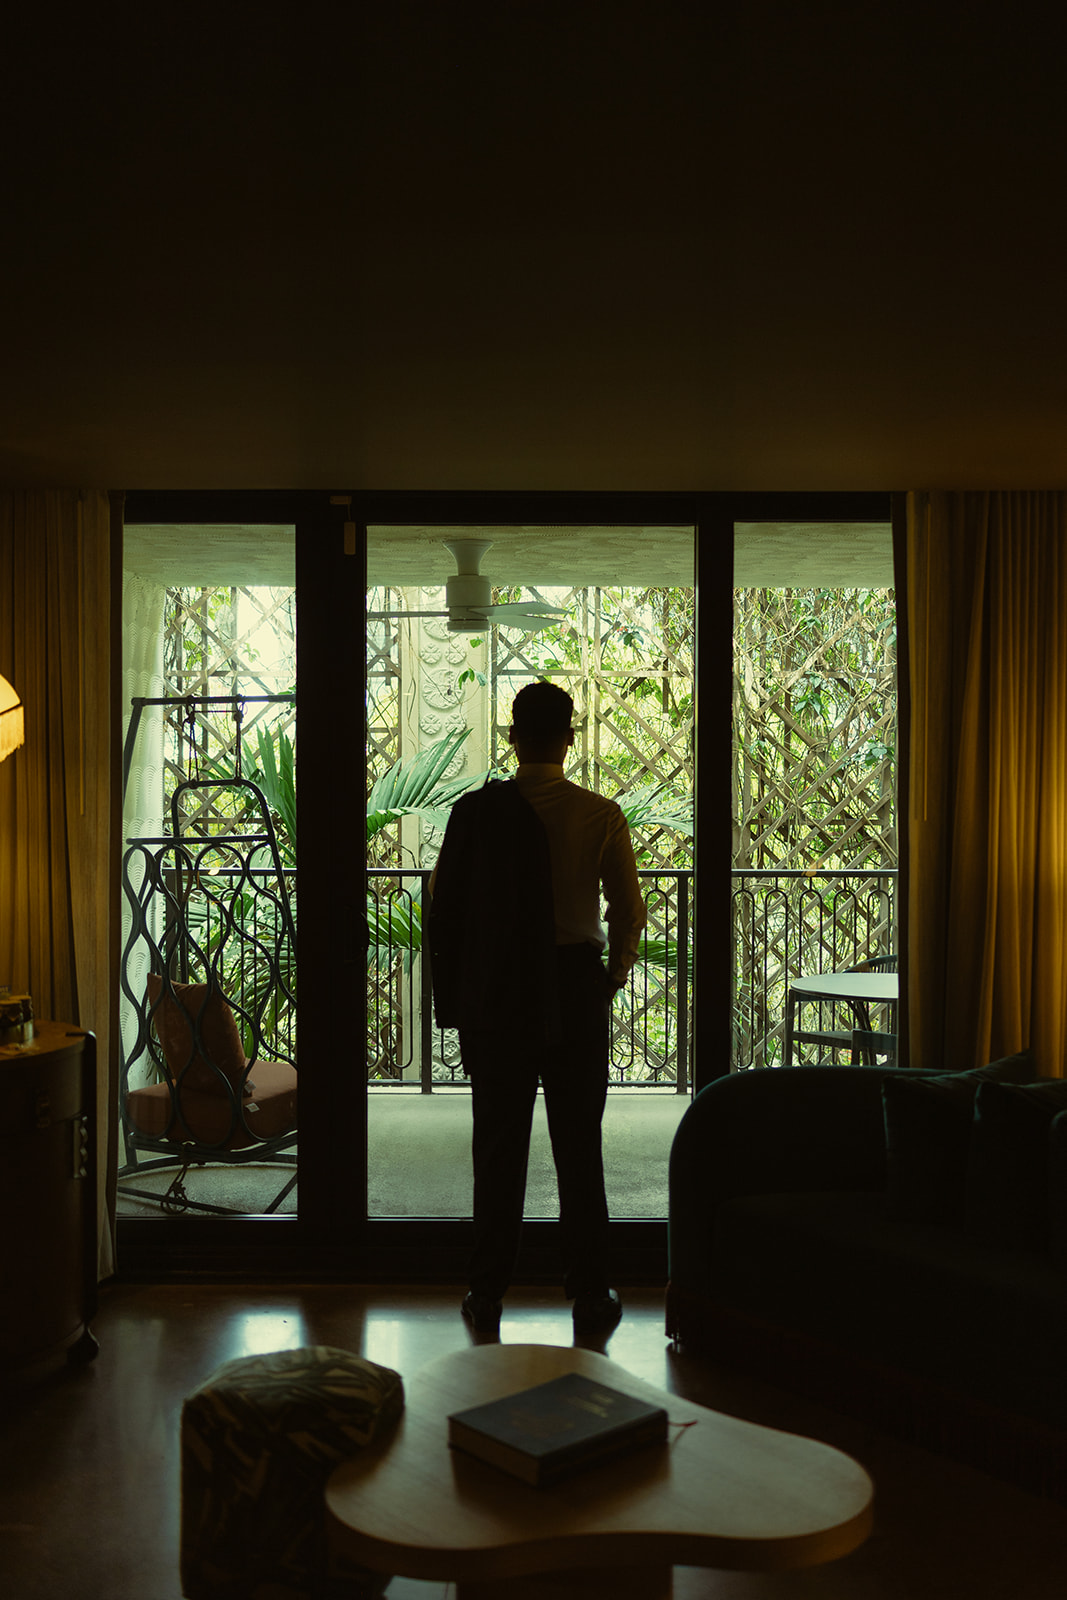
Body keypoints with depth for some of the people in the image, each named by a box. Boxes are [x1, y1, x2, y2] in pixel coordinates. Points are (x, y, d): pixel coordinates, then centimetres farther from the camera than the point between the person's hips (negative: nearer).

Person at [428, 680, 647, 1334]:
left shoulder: (476, 811, -6)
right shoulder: (602, 815, -4)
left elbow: (444, 912, -4)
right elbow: (629, 913, 0)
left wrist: (453, 999, 6)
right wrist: (612, 978, 16)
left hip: (495, 997, 0)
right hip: (576, 992, 1)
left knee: (498, 1148, 9)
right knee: (579, 1146, 9)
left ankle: (489, 1294, 17)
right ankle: (591, 1294, 16)